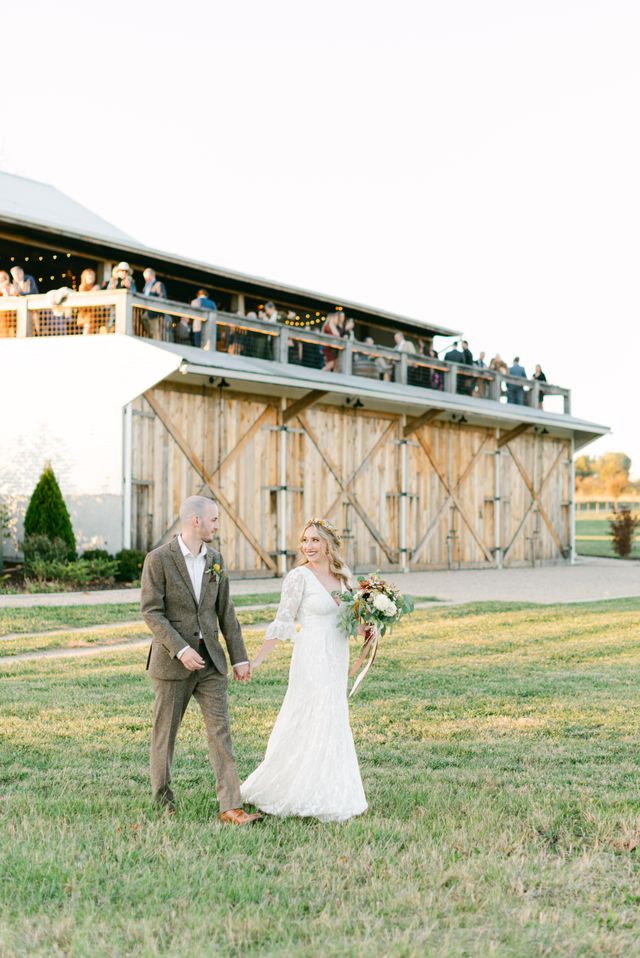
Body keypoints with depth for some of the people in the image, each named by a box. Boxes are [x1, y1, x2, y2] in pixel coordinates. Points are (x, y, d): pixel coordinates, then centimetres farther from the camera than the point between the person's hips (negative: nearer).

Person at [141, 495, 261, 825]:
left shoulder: (215, 559, 8)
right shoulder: (159, 559, -10)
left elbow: (225, 612, 11)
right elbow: (151, 612, -13)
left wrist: (239, 657, 8)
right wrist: (180, 650, -21)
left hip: (210, 660, 4)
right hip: (172, 660, -4)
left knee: (221, 731, -3)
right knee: (165, 732, 8)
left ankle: (230, 808, -6)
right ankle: (162, 795, 28)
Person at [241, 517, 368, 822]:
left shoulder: (342, 575, 9)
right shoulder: (299, 577, -10)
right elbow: (282, 623, -9)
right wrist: (256, 660, -13)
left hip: (337, 660, 7)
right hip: (312, 660, -7)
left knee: (331, 725, 13)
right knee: (313, 726, -5)